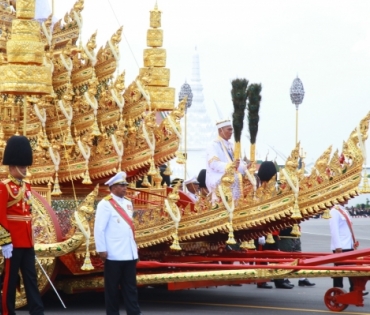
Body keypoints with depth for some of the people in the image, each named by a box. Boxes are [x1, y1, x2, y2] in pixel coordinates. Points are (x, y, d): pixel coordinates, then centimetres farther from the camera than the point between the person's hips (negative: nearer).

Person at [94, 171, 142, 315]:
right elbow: (99, 229, -12)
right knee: (112, 287, 4)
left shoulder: (128, 203, 13)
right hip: (113, 254, -6)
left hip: (129, 253, 6)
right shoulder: (105, 204, -9)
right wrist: (101, 250, -15)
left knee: (130, 287, 7)